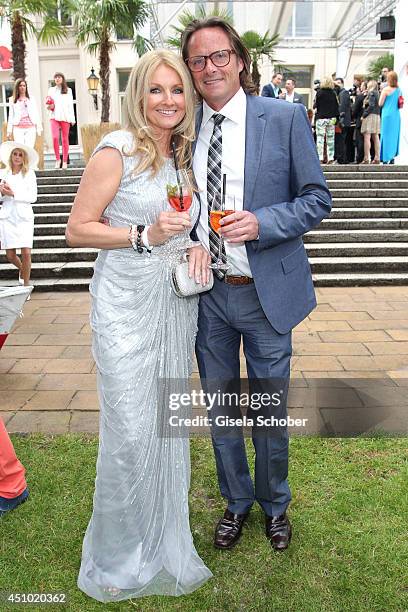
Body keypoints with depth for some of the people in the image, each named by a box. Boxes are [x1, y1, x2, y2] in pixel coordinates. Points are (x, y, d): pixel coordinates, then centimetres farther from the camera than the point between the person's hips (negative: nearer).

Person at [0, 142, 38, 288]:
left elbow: (33, 197, -6)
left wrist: (14, 194, -13)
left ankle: (26, 286, 3)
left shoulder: (29, 174, 1)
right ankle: (22, 270, 38)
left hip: (24, 216, -3)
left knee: (26, 253, -12)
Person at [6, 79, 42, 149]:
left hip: (31, 128, 0)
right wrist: (9, 130, 3)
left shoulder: (31, 99, 11)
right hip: (18, 128, 0)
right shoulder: (12, 100, 10)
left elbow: (36, 114, 9)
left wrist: (39, 127, 1)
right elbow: (10, 116, 9)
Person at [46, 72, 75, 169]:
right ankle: (57, 159, -5)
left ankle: (65, 161, 3)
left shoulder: (68, 90, 12)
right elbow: (49, 105, 20)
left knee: (65, 139, -2)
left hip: (65, 117, 0)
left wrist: (72, 119, 3)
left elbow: (70, 105, 10)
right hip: (54, 116, 1)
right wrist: (50, 106, -4)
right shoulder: (51, 90, 16)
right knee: (55, 137, -17)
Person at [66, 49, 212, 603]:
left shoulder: (184, 155, 12)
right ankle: (120, 555, 23)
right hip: (126, 307, -6)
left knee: (169, 425, 14)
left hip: (177, 305, 7)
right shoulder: (117, 150, -9)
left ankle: (164, 542, 35)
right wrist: (144, 235, -20)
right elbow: (78, 230, -9)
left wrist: (193, 245, 3)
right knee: (131, 432, -2)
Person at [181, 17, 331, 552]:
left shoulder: (285, 118, -5)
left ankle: (274, 504, 39)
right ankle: (236, 501, 39)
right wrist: (184, 250, -4)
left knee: (270, 407, 12)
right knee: (219, 405, 16)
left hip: (267, 291, -3)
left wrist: (262, 223, -20)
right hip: (205, 292, 3)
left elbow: (317, 198, -4)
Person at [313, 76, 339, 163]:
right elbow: (337, 106, 7)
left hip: (321, 118, -3)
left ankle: (320, 158, -8)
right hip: (331, 118, 3)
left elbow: (315, 105, -4)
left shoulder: (319, 92, -7)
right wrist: (336, 117, 13)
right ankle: (330, 158, 6)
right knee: (330, 139, 7)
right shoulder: (333, 93, 3)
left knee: (320, 138, -1)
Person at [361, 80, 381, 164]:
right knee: (375, 137, 7)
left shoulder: (371, 93, -7)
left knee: (367, 137, -10)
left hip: (370, 116, -9)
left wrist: (364, 115, -12)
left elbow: (371, 106, -17)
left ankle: (366, 158, -15)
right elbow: (378, 106, 14)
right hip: (377, 116, 9)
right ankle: (377, 158, 6)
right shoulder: (377, 93, 16)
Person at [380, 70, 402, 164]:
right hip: (396, 115, 5)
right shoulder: (399, 90, 7)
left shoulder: (386, 90, -10)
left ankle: (386, 159, -2)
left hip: (387, 115, -5)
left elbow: (380, 104, -5)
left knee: (386, 136, -1)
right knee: (394, 136, 12)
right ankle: (392, 157, 16)